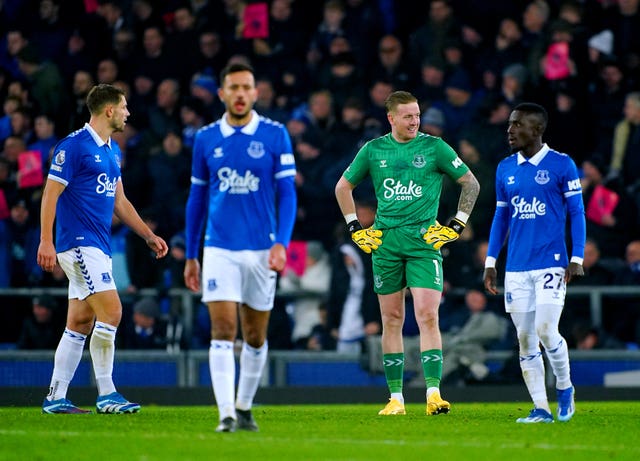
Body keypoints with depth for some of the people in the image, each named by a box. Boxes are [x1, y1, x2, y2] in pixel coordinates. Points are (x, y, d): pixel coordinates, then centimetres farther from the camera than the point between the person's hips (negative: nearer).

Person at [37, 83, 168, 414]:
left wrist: (148, 236, 19)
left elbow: (119, 201, 24)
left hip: (98, 247, 9)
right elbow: (51, 193, -12)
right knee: (111, 311, -15)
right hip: (79, 243, -9)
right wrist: (46, 241, -19)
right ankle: (106, 394, -9)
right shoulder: (74, 146, -10)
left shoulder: (112, 151, 17)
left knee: (80, 323, 8)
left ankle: (55, 398, 10)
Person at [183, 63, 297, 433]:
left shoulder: (275, 135, -1)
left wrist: (281, 243, -14)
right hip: (219, 248, 0)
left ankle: (245, 408, 25)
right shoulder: (206, 139, 5)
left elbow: (287, 193, -2)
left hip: (261, 249, 0)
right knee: (223, 330, -12)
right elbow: (197, 197, 13)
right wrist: (191, 256, 12)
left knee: (255, 336, 9)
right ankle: (226, 415, -15)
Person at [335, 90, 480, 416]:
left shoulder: (434, 147, 0)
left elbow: (471, 184, 7)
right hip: (384, 240, 2)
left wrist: (456, 226, 2)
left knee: (427, 316, -13)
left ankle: (433, 393, -17)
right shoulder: (373, 150, 6)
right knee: (392, 319, 4)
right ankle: (396, 398, 9)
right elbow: (343, 187, 19)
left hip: (425, 241, -2)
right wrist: (355, 228, 12)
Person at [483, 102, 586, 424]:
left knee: (546, 331, -14)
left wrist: (577, 259, -9)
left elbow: (576, 213, -2)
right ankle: (541, 409, 7)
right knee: (525, 338, 2)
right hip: (516, 268, 5)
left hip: (551, 264, -5)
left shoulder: (561, 165, -3)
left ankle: (564, 387, 12)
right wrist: (490, 262, 12)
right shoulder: (506, 169, 11)